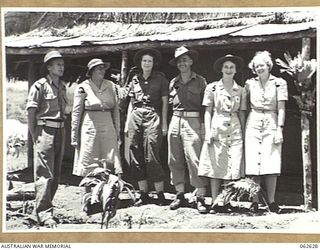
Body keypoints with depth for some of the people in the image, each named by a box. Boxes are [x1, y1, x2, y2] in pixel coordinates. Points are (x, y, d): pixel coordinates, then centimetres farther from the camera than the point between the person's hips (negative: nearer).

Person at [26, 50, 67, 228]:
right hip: (45, 131, -8)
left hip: (60, 131, 8)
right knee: (44, 174, -10)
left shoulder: (62, 86, 15)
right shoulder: (40, 86, -6)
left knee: (55, 174, 11)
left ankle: (44, 206, 23)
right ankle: (44, 213, -9)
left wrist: (63, 132, 10)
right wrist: (34, 136, -11)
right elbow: (31, 112, -8)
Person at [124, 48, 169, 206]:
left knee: (151, 157, -11)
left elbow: (165, 102, 4)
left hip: (153, 117, -4)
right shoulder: (135, 79, 15)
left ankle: (160, 194, -2)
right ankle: (143, 194, 9)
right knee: (136, 157, 1)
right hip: (135, 116, 4)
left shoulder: (160, 78, 5)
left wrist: (164, 123, -3)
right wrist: (127, 123, 13)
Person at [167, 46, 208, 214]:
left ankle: (200, 198, -8)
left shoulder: (200, 81, 3)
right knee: (174, 160, 5)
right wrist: (170, 122, 11)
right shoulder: (173, 83, 14)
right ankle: (180, 196, 13)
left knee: (194, 160, -11)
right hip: (175, 121, 5)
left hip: (193, 122, -5)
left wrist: (204, 124, -7)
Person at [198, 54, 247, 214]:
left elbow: (242, 114, 12)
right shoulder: (212, 88, 4)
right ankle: (215, 203, 2)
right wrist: (208, 132, -6)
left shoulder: (240, 90, 10)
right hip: (217, 130, -2)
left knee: (233, 168, -3)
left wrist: (244, 134, 7)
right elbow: (208, 112, 3)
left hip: (235, 130, 2)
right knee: (215, 167, -3)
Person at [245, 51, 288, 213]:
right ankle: (254, 201, 1)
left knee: (271, 164, -6)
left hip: (271, 123, -1)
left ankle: (271, 202, 0)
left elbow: (281, 108, 1)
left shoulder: (279, 83, 4)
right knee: (253, 163, -3)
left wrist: (279, 129, -7)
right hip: (253, 124, 2)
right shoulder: (250, 84, 10)